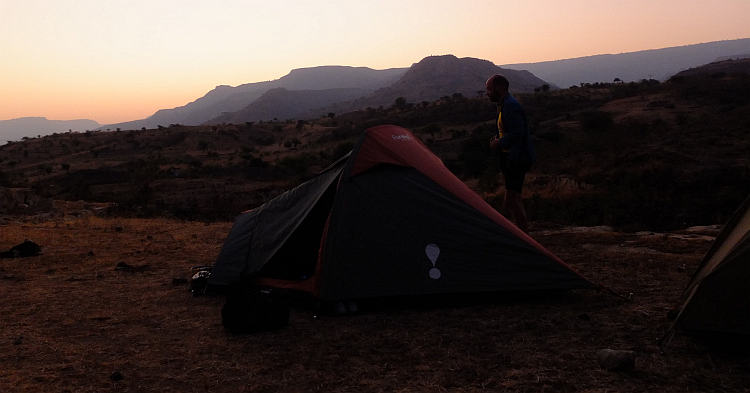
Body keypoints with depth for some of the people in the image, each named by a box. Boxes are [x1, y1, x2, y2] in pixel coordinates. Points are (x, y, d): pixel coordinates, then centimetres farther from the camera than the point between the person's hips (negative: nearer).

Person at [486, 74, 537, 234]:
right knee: (515, 199, 19)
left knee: (511, 201, -15)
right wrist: (497, 137, 10)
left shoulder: (510, 106, -18)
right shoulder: (504, 104, 16)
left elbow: (517, 133, -26)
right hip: (513, 158, 11)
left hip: (518, 159, -11)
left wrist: (500, 143, -14)